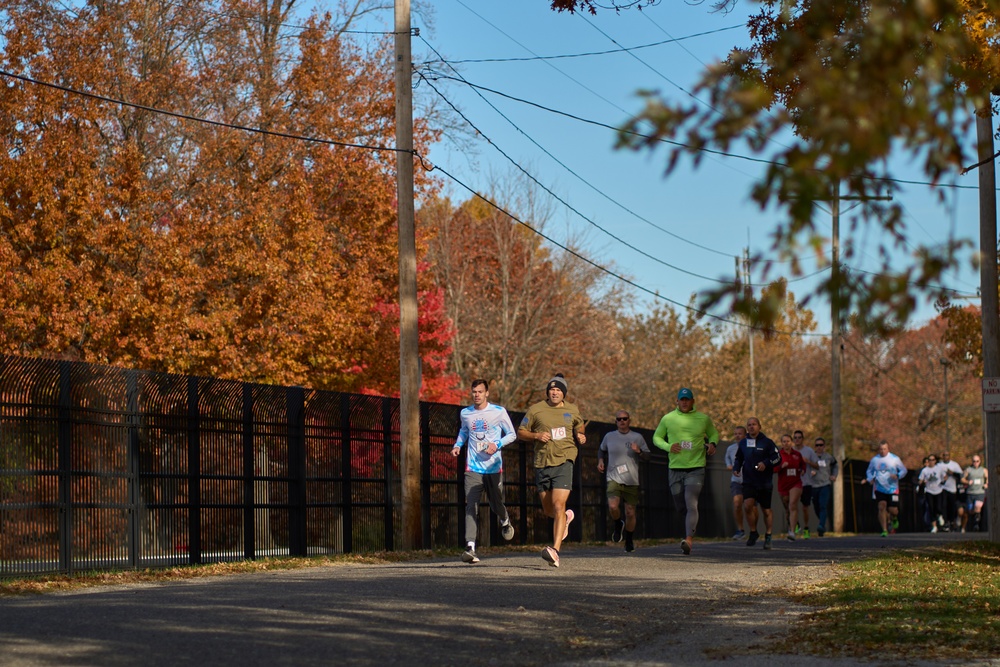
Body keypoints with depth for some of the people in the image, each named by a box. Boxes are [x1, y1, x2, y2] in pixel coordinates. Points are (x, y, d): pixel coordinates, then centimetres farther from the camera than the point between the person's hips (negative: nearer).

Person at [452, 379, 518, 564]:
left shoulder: (498, 412, -2)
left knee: (496, 504, 9)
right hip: (473, 468, 1)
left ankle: (505, 521, 47)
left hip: (494, 467, -1)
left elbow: (512, 434, 5)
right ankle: (470, 547, -22)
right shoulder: (465, 414, 7)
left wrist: (497, 444, -13)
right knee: (471, 507, -13)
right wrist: (458, 445, 10)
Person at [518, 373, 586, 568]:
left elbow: (579, 426, 28)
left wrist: (581, 436, 6)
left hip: (564, 462, -2)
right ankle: (566, 518, 48)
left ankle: (555, 551, -22)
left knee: (558, 506, -17)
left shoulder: (572, 411, 8)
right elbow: (521, 432, 9)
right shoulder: (536, 410, 3)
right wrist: (536, 436, -10)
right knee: (548, 510, 11)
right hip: (542, 464, 2)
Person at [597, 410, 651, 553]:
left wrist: (639, 451, -13)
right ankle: (618, 525, 10)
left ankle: (629, 540, 24)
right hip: (614, 478, 0)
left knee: (630, 513, 1)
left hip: (632, 481, 0)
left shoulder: (637, 437, 5)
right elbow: (601, 450, 26)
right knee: (613, 506, -23)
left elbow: (647, 457, 8)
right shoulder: (609, 437, 7)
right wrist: (600, 460, 7)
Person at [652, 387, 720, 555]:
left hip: (696, 469, -2)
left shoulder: (704, 419, 4)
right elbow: (656, 437, 13)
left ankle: (689, 539, -31)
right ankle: (691, 529, 38)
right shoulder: (668, 419, 4)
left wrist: (712, 443, -2)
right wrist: (668, 446, -7)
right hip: (675, 469, 3)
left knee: (691, 504, -20)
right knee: (680, 507, 10)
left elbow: (714, 434, 21)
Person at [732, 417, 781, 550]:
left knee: (766, 510, 6)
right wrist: (736, 468, 3)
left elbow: (777, 458, -4)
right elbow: (738, 458, 22)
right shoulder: (743, 443, 10)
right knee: (748, 505, -17)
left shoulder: (767, 442, -1)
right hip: (749, 481, 2)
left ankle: (768, 536, 22)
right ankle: (753, 532, 3)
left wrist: (766, 463, -20)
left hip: (765, 483, -2)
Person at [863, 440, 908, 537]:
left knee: (893, 510, -4)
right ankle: (884, 530, -8)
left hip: (892, 488, -1)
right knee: (882, 507, -13)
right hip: (879, 488, 2)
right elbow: (869, 471, 18)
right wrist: (870, 479, -3)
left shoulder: (895, 459, -2)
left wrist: (897, 476, -17)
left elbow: (903, 470, 4)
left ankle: (894, 518, 34)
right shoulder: (874, 459, 5)